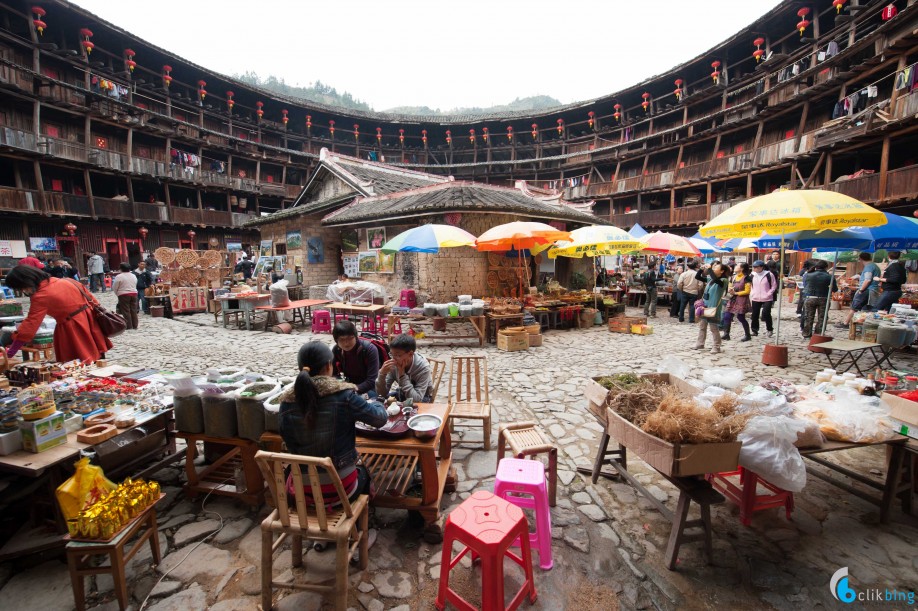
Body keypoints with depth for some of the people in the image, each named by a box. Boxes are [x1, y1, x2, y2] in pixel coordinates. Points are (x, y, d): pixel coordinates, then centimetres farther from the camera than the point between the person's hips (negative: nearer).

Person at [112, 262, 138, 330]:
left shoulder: (119, 276, -9)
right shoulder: (134, 276, 8)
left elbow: (114, 288, -4)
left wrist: (117, 294, 11)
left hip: (124, 295, -5)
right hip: (134, 294, 5)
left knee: (126, 311, -1)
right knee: (133, 310, 7)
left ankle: (129, 326, -1)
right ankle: (135, 325, 10)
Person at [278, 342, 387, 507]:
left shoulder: (287, 402, -10)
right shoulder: (343, 394, -18)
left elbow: (291, 446, -3)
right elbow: (380, 418, -9)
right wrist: (375, 403, 14)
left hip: (302, 490, 3)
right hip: (340, 487, -2)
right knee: (362, 472, 33)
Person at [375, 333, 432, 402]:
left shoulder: (423, 367, -30)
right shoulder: (394, 364, -18)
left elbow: (416, 399, -35)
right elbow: (381, 393, -14)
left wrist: (402, 375, -36)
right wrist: (382, 373, -31)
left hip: (422, 397, -4)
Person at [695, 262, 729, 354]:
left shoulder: (723, 280, -14)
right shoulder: (711, 279, 7)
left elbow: (715, 279, -35)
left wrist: (709, 268, -27)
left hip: (713, 308, -8)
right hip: (705, 306, 8)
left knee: (714, 328, 1)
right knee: (702, 326, 15)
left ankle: (716, 347, 13)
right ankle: (700, 344, 27)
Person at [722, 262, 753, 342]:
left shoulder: (746, 278, -8)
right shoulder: (733, 277, 11)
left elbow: (747, 291, -11)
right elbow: (730, 287, 19)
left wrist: (736, 293, -16)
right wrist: (730, 290, -4)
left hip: (742, 300, -6)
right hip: (733, 300, 6)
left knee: (741, 318, -1)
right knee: (727, 317, 0)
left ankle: (748, 335, 16)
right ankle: (726, 334, 6)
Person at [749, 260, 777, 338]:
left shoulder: (769, 275, -8)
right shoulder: (753, 275, 3)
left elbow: (774, 285, -1)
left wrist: (769, 294, -9)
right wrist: (751, 295, 8)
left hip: (767, 299, -4)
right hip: (755, 299, 4)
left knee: (766, 314, -8)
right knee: (754, 315, 6)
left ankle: (769, 329, 14)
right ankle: (754, 330, 18)